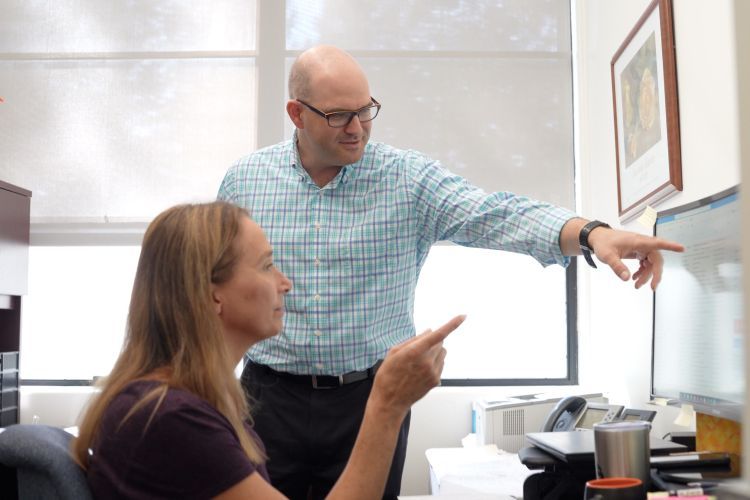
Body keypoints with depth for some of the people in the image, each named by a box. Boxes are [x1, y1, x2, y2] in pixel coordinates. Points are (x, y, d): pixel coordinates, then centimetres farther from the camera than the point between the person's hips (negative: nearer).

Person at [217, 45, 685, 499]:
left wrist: (592, 232, -37)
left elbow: (497, 216, -20)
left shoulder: (409, 178, -6)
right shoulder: (243, 181, 0)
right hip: (272, 397, 1)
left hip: (371, 398, -1)